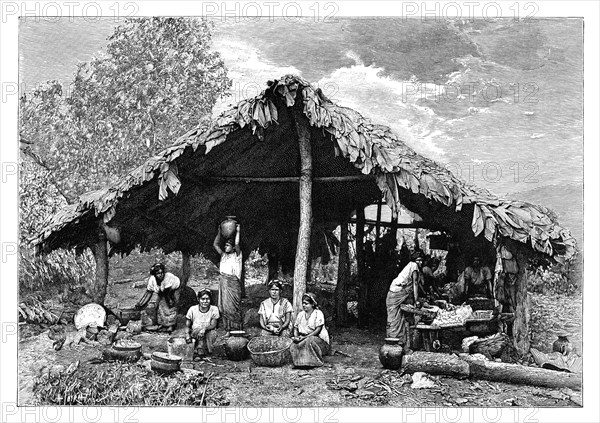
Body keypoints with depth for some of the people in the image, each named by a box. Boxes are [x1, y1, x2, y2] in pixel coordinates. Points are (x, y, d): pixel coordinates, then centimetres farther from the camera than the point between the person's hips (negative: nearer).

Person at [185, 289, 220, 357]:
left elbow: (213, 325, -14)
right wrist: (188, 334, -22)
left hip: (208, 336, 0)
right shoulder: (192, 309, -7)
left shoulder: (214, 309, -8)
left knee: (213, 333, -31)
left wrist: (205, 328, -34)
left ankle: (208, 350, -7)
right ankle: (200, 348, -12)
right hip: (195, 336, 0)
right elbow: (187, 326, -2)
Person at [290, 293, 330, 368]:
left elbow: (317, 330, -14)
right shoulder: (300, 314, 12)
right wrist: (296, 337, -9)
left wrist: (304, 337, -22)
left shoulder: (318, 313, -6)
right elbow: (295, 328, 14)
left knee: (308, 341, -38)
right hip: (303, 339, 4)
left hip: (320, 339, -4)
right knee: (293, 346, -25)